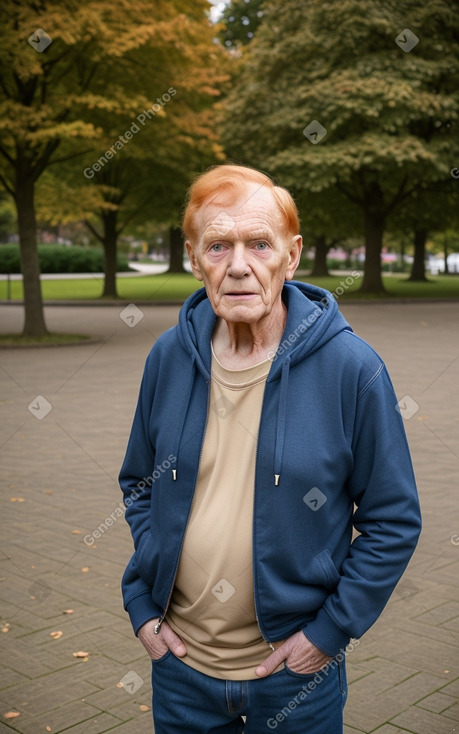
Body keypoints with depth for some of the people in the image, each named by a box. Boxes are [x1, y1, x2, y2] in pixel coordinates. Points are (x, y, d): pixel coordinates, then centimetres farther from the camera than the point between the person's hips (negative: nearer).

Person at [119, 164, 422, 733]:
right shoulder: (168, 357, -4)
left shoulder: (350, 367, -14)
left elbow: (394, 521, -7)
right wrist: (141, 604, 3)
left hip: (297, 670, -2)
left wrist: (331, 629, -9)